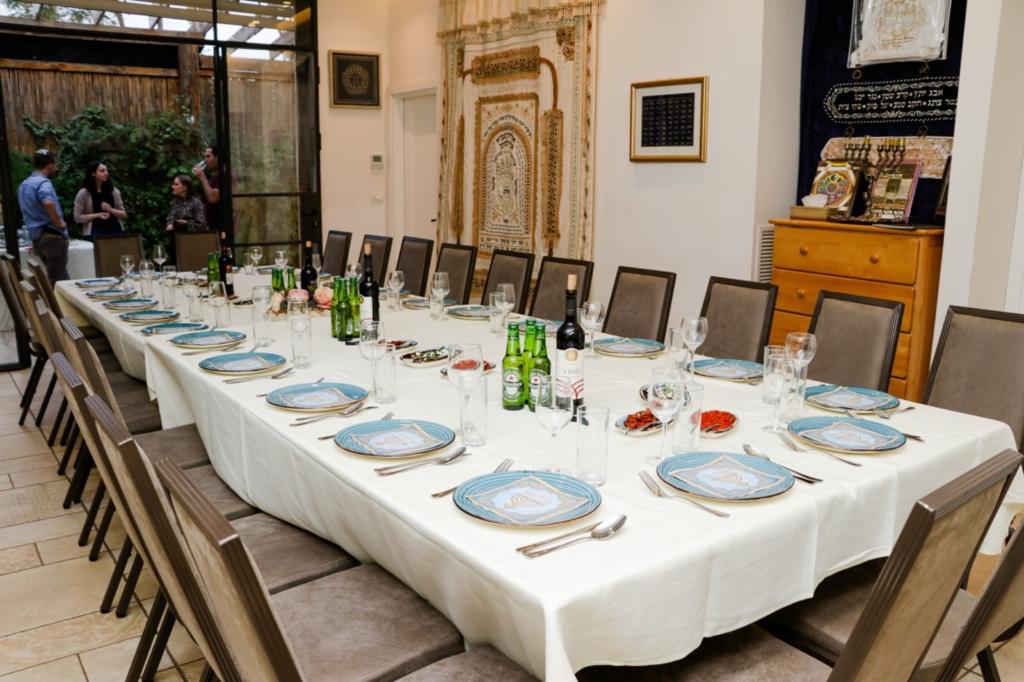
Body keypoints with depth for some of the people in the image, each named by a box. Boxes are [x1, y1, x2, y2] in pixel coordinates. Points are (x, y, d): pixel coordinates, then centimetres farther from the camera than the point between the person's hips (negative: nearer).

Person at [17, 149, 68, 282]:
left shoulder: (24, 184, 17)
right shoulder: (43, 182, -14)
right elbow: (48, 203, -35)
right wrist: (59, 223, -20)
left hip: (36, 237, 9)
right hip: (52, 236, -9)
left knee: (54, 276, 18)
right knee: (58, 279, -5)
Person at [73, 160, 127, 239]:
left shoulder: (114, 191, 9)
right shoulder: (83, 193, -1)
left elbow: (124, 214, 9)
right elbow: (78, 218, -3)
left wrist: (111, 210, -11)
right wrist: (97, 215, -14)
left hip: (115, 230, 3)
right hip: (95, 233, -3)